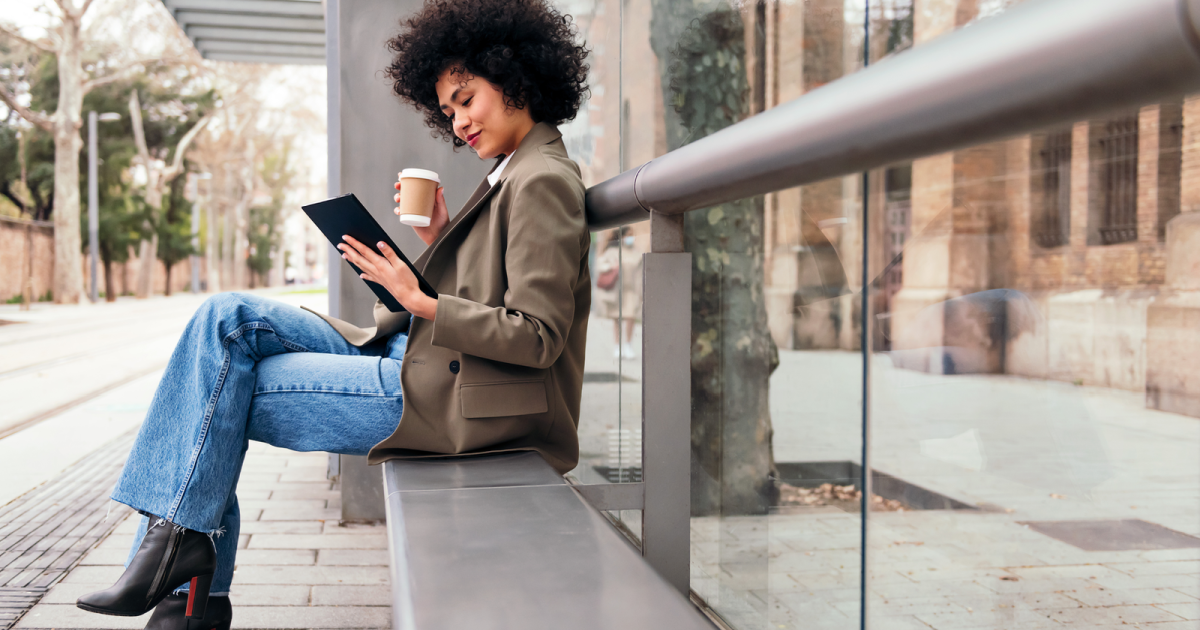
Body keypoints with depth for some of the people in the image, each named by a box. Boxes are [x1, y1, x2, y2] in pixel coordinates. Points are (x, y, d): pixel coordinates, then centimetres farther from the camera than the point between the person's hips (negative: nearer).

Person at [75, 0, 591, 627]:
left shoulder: (542, 180, -13)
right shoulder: (513, 174, 18)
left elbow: (537, 337, -19)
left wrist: (421, 302, -20)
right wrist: (438, 241, 4)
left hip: (447, 394, -10)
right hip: (417, 358, 10)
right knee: (226, 319, 2)